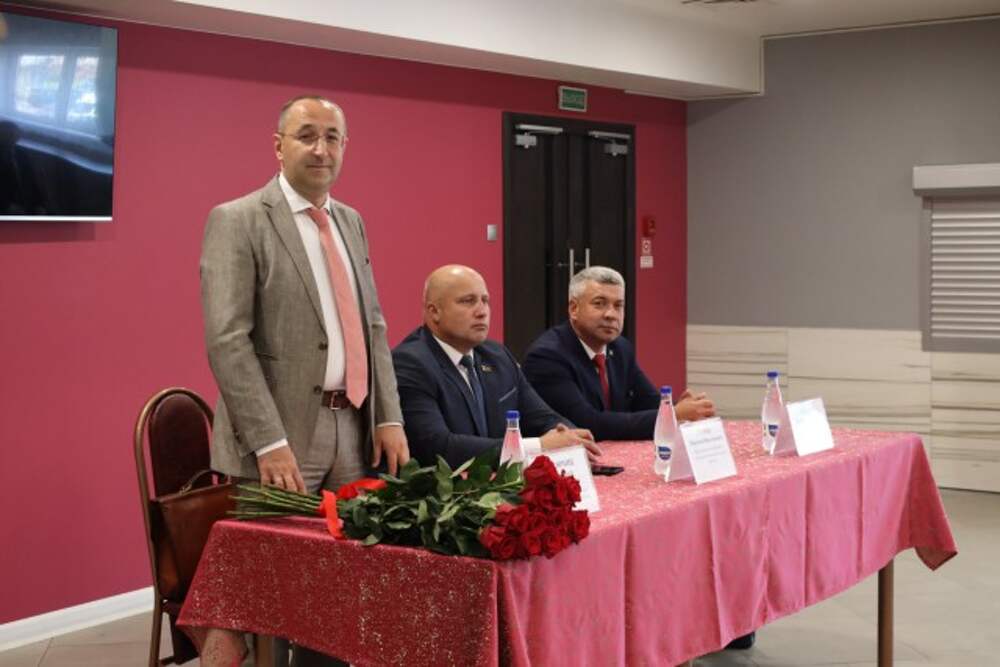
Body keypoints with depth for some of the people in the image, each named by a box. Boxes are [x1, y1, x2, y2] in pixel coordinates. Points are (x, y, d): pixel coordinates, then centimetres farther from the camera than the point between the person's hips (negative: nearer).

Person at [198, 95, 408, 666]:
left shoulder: (351, 222, 15)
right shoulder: (237, 221, -7)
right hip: (281, 436, -6)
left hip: (353, 430, 6)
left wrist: (389, 416, 5)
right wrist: (269, 442, -20)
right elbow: (227, 341, -14)